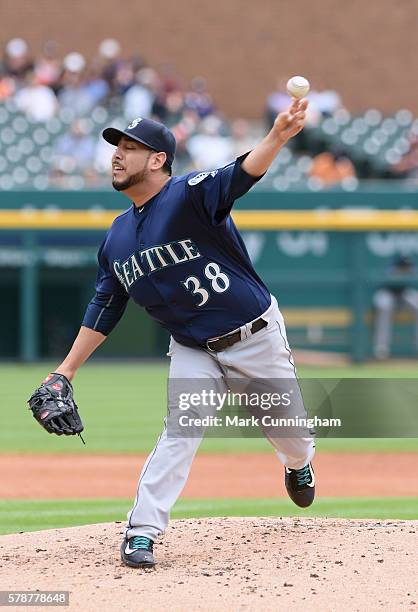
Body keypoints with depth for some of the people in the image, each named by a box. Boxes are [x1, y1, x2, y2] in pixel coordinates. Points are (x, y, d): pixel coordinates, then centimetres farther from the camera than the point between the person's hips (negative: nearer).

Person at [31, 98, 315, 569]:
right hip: (193, 349, 3)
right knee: (180, 430, -17)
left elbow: (240, 176, -40)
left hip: (257, 336, -3)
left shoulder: (190, 195, -20)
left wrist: (278, 136, -60)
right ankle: (142, 530, -14)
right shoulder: (118, 237, 0)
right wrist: (65, 371, 3)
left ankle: (299, 464, 47)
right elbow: (104, 309, 8)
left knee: (288, 430, 10)